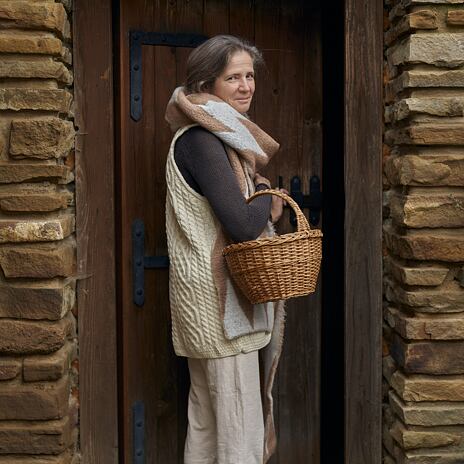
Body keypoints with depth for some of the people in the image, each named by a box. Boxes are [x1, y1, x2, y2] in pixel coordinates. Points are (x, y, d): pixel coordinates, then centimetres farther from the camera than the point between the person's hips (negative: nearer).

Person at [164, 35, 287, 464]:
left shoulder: (224, 134, 14)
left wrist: (265, 202, 0)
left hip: (210, 301, 10)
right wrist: (267, 199, -5)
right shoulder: (199, 140, -16)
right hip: (221, 303, -10)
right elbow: (242, 224, -24)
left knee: (206, 423, 16)